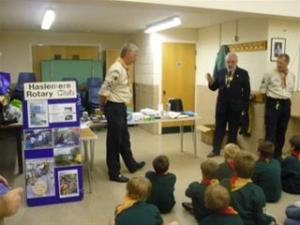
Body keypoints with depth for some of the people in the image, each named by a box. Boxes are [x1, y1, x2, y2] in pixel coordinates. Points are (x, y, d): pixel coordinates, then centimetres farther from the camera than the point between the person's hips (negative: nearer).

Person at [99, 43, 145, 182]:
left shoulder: (123, 68, 10)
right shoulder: (117, 69, -22)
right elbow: (104, 91, -23)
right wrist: (103, 106, -8)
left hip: (121, 107, 10)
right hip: (115, 108, -10)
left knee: (124, 139, 21)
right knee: (114, 141, 2)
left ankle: (132, 165, 38)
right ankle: (114, 173, 15)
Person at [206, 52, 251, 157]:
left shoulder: (243, 73, -3)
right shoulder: (220, 72, 4)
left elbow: (246, 91, -3)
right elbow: (214, 87, 4)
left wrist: (245, 106, -5)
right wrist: (210, 81, -17)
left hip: (235, 106, -2)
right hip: (221, 105, 2)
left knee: (233, 130, 8)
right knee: (219, 129, 8)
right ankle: (216, 150, 17)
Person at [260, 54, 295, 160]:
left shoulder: (291, 76, 7)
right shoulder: (270, 74, -7)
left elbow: (291, 90, 19)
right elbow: (262, 89, 0)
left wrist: (286, 97, 9)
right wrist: (271, 95, 5)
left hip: (286, 104, 5)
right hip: (273, 103, -4)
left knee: (282, 131, 11)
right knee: (270, 131, -4)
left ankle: (278, 154, 23)